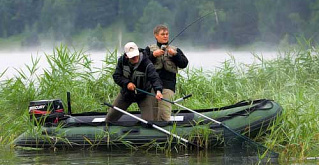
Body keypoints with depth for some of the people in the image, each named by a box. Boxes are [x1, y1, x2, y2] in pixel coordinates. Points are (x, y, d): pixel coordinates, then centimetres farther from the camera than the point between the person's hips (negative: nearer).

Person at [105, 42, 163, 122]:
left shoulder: (147, 64, -28)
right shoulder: (122, 60, -14)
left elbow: (155, 78, -39)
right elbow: (116, 76, -9)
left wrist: (158, 90, -58)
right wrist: (126, 83, -27)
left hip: (143, 94, -3)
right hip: (126, 92, 3)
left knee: (148, 120, -16)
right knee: (110, 117, 10)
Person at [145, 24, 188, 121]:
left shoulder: (175, 50, 16)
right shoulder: (149, 49, 14)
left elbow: (184, 64, 4)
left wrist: (174, 55, -8)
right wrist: (153, 55, -9)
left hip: (168, 85, -1)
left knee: (164, 112, -14)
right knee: (153, 112, 2)